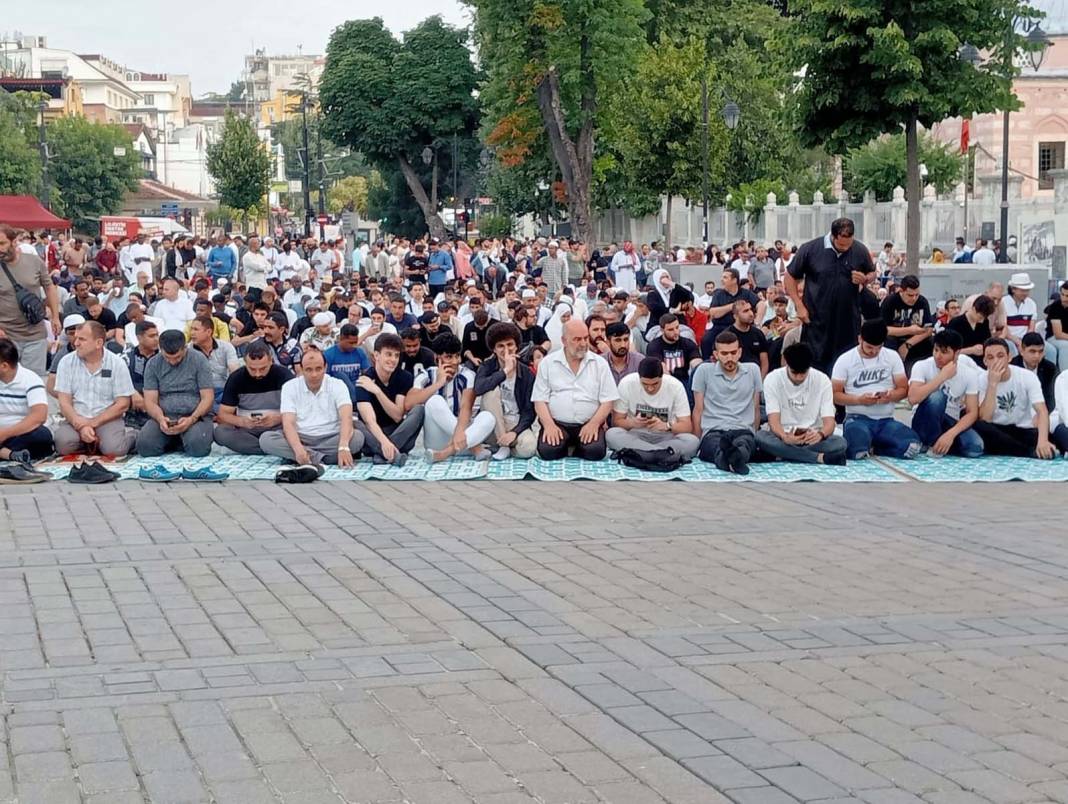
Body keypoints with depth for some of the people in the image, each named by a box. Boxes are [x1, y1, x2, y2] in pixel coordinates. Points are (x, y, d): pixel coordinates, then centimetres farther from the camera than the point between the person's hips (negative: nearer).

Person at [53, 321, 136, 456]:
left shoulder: (117, 363, -2)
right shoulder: (67, 362, 2)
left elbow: (122, 404, -3)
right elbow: (64, 401, -1)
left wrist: (93, 423, -13)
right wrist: (82, 427, -17)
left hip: (107, 419, -1)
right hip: (76, 419, 1)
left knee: (112, 449, -29)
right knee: (63, 444, -29)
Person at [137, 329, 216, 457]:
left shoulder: (199, 360, -1)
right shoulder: (153, 364, 5)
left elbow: (207, 398, -3)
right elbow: (150, 401, 2)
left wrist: (192, 419, -21)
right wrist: (160, 418, -20)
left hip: (195, 415, -2)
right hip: (164, 416, 2)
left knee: (197, 446, -33)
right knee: (145, 445, -27)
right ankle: (172, 442, 6)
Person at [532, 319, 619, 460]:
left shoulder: (600, 363, 7)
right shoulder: (548, 363, 7)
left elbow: (607, 401, 4)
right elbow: (540, 400, 3)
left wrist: (594, 424, -13)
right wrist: (549, 425, -14)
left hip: (589, 424, 0)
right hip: (557, 424, 0)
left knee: (596, 452, -28)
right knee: (547, 451, -29)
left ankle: (579, 449, 6)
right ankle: (565, 446, 6)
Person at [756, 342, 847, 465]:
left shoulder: (822, 380, -4)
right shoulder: (772, 379, -6)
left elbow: (829, 422, -10)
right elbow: (774, 421, -14)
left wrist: (820, 434, -36)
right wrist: (785, 437, -38)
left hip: (812, 437, 1)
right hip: (782, 438, 0)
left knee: (840, 443, -30)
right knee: (759, 437, -34)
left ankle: (785, 455, -26)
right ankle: (820, 458, -34)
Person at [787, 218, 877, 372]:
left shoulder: (860, 251, 0)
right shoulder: (810, 249, -7)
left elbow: (872, 273, 16)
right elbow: (790, 277, 2)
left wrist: (865, 279, -9)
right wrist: (799, 306, -5)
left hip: (849, 320, 2)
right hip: (817, 320, -2)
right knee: (815, 362, 4)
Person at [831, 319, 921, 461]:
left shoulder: (892, 357, 7)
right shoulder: (845, 360, 0)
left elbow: (903, 389, 8)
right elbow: (834, 395, -2)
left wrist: (891, 396, -15)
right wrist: (859, 400, -18)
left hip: (886, 420, 3)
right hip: (858, 419, -3)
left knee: (912, 446, -26)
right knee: (858, 453, -37)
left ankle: (873, 447, 3)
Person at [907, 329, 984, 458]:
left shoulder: (969, 374, -7)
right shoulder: (922, 366, -13)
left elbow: (972, 412, -12)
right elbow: (913, 398, -30)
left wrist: (950, 434, -28)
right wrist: (942, 376, -29)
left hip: (950, 423, 3)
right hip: (925, 424, -3)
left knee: (975, 448, -28)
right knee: (936, 396, -34)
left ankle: (940, 445, 2)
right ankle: (933, 445, -15)